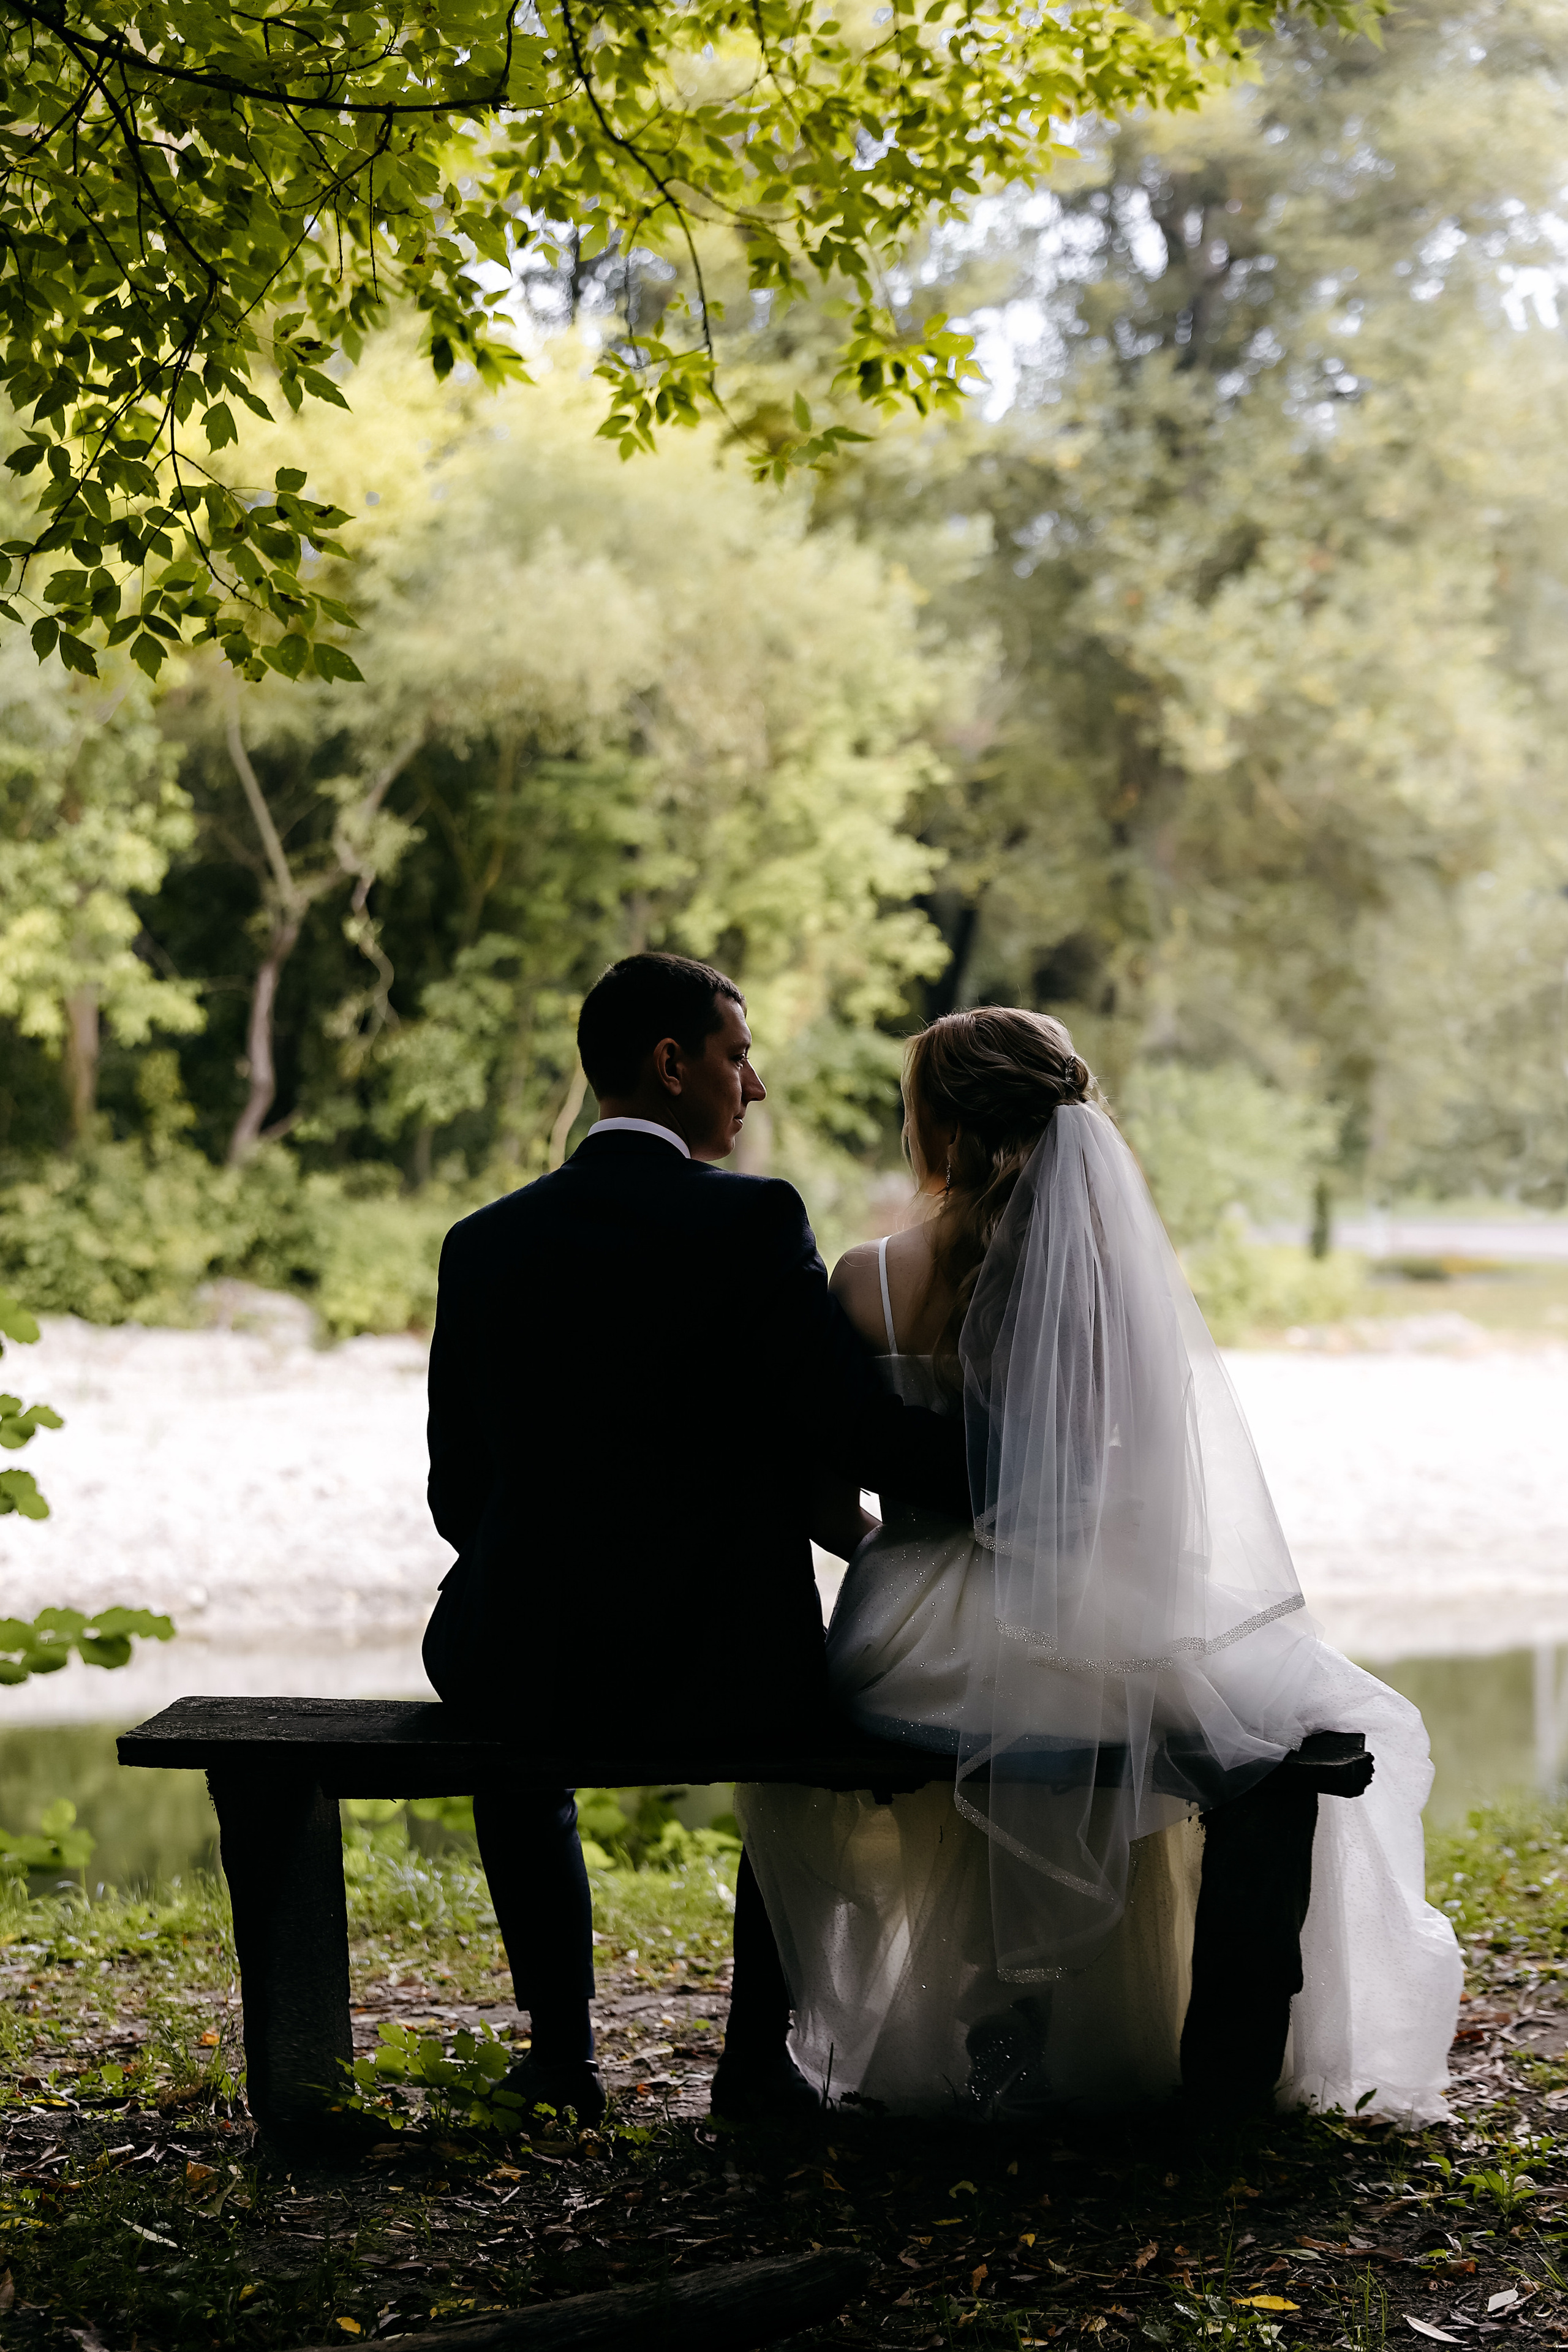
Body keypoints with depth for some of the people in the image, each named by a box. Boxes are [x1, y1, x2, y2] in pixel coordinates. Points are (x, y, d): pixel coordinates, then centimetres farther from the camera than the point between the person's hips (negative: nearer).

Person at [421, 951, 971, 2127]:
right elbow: (863, 1432, -16)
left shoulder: (485, 1243, 1)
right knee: (812, 1716, 33)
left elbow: (459, 1496, 5)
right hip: (725, 1668, -2)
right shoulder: (756, 1220, -11)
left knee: (503, 1705, 39)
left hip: (533, 1656, 3)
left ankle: (561, 2048, 34)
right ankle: (759, 2057, 29)